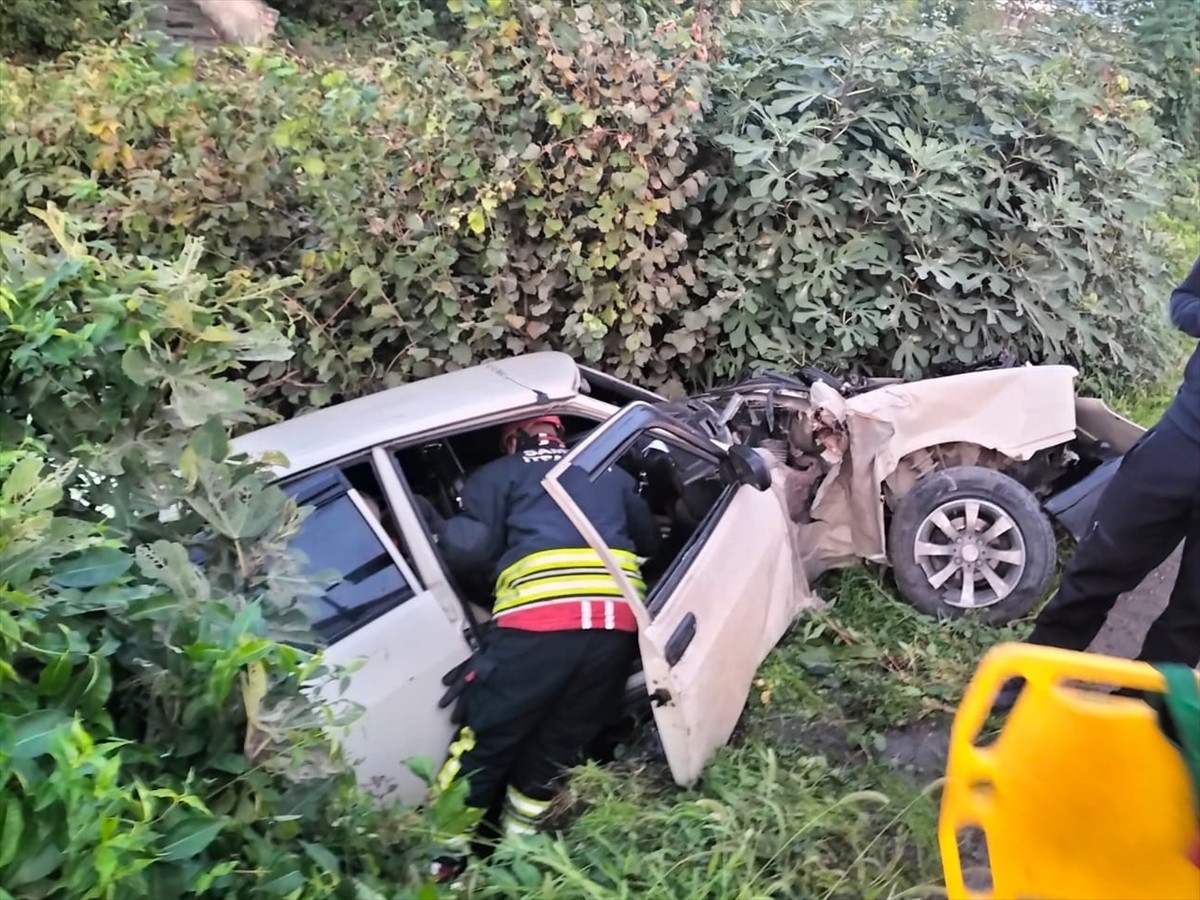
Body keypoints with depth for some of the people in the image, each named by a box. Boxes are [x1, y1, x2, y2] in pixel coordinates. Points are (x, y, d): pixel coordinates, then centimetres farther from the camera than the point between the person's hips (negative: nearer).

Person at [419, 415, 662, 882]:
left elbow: (469, 549, 3)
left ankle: (442, 857, 16)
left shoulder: (497, 475, 16)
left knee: (485, 739, 8)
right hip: (617, 621, 4)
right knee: (556, 746, 17)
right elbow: (651, 541, 36)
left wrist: (432, 527, 19)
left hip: (538, 619, -4)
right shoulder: (611, 474, 28)